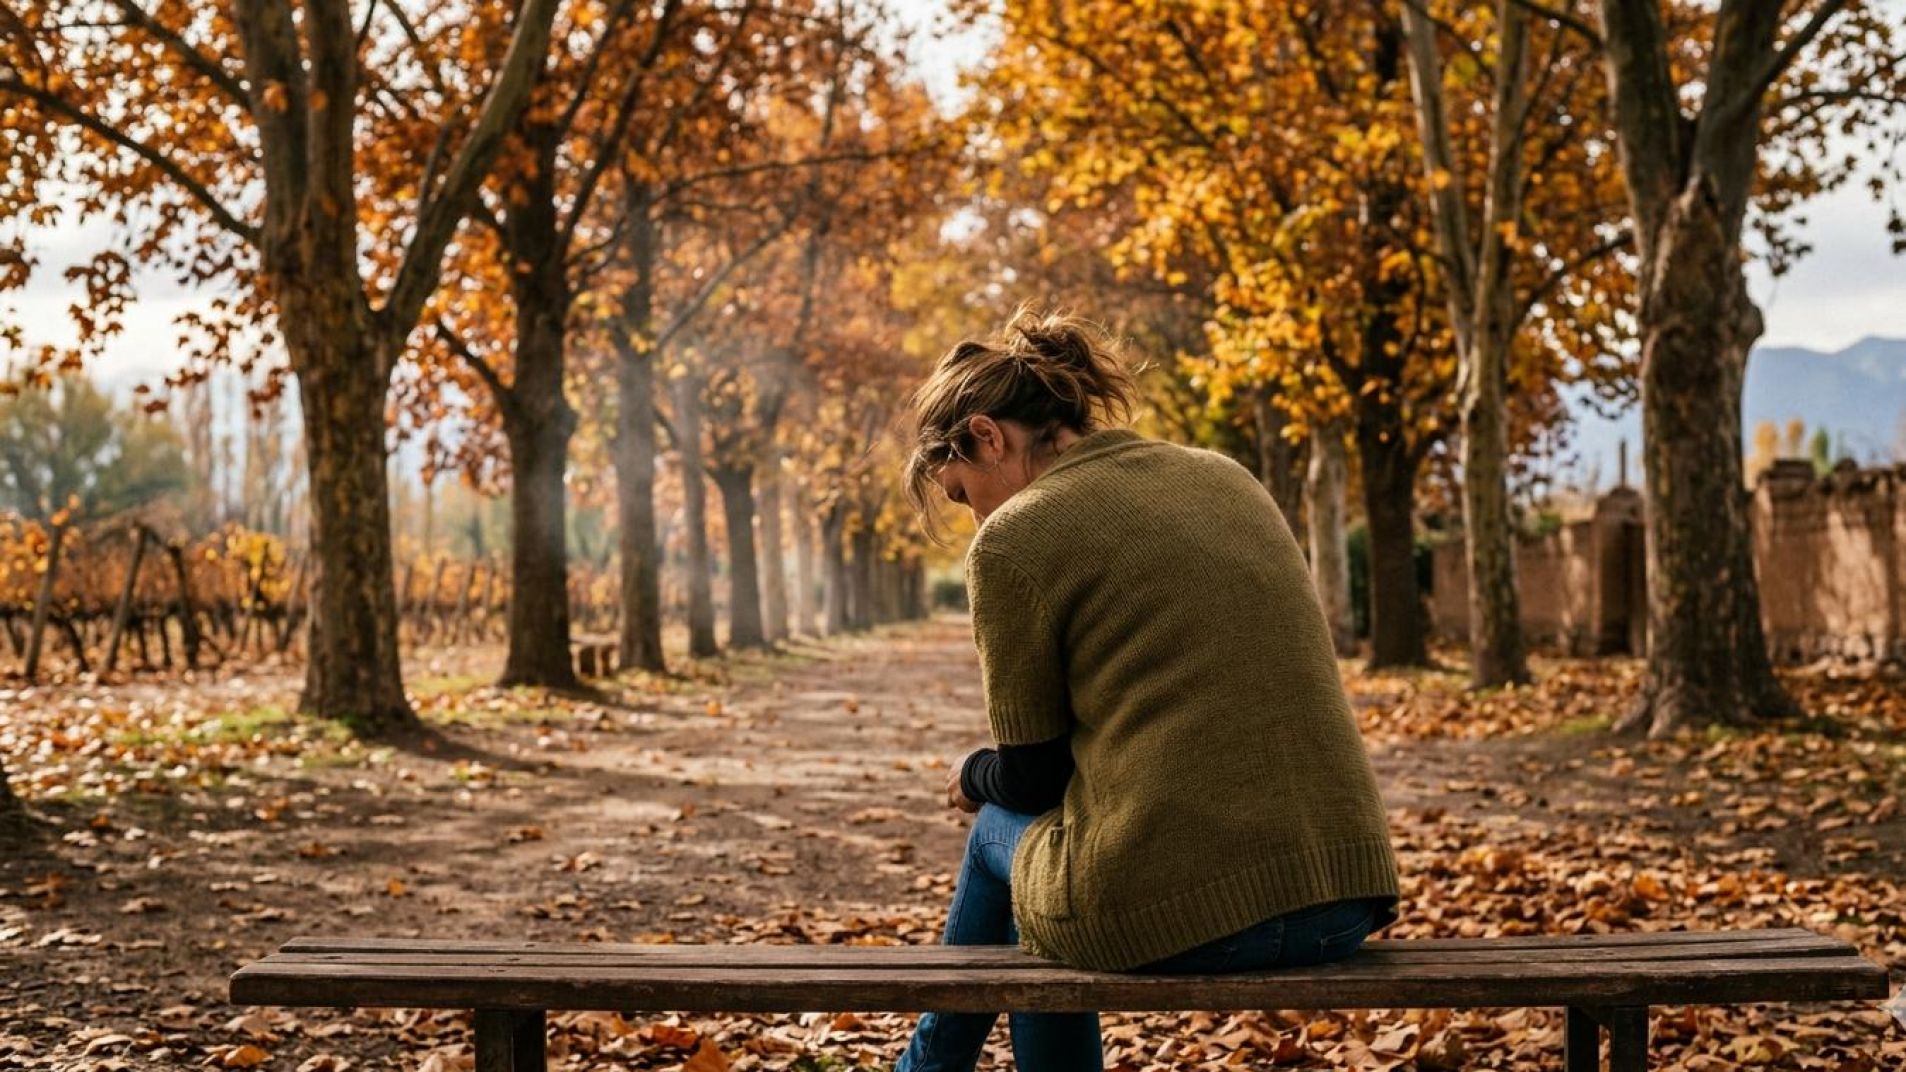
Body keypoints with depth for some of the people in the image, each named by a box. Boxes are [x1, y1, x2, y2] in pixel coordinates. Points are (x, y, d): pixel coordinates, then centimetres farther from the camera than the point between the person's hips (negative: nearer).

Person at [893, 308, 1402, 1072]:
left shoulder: (1014, 538, -5)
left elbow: (1031, 777, 3)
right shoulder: (1227, 478, 14)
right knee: (1045, 812, 33)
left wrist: (972, 778, 26)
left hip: (1172, 914, -6)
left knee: (1001, 827, 28)